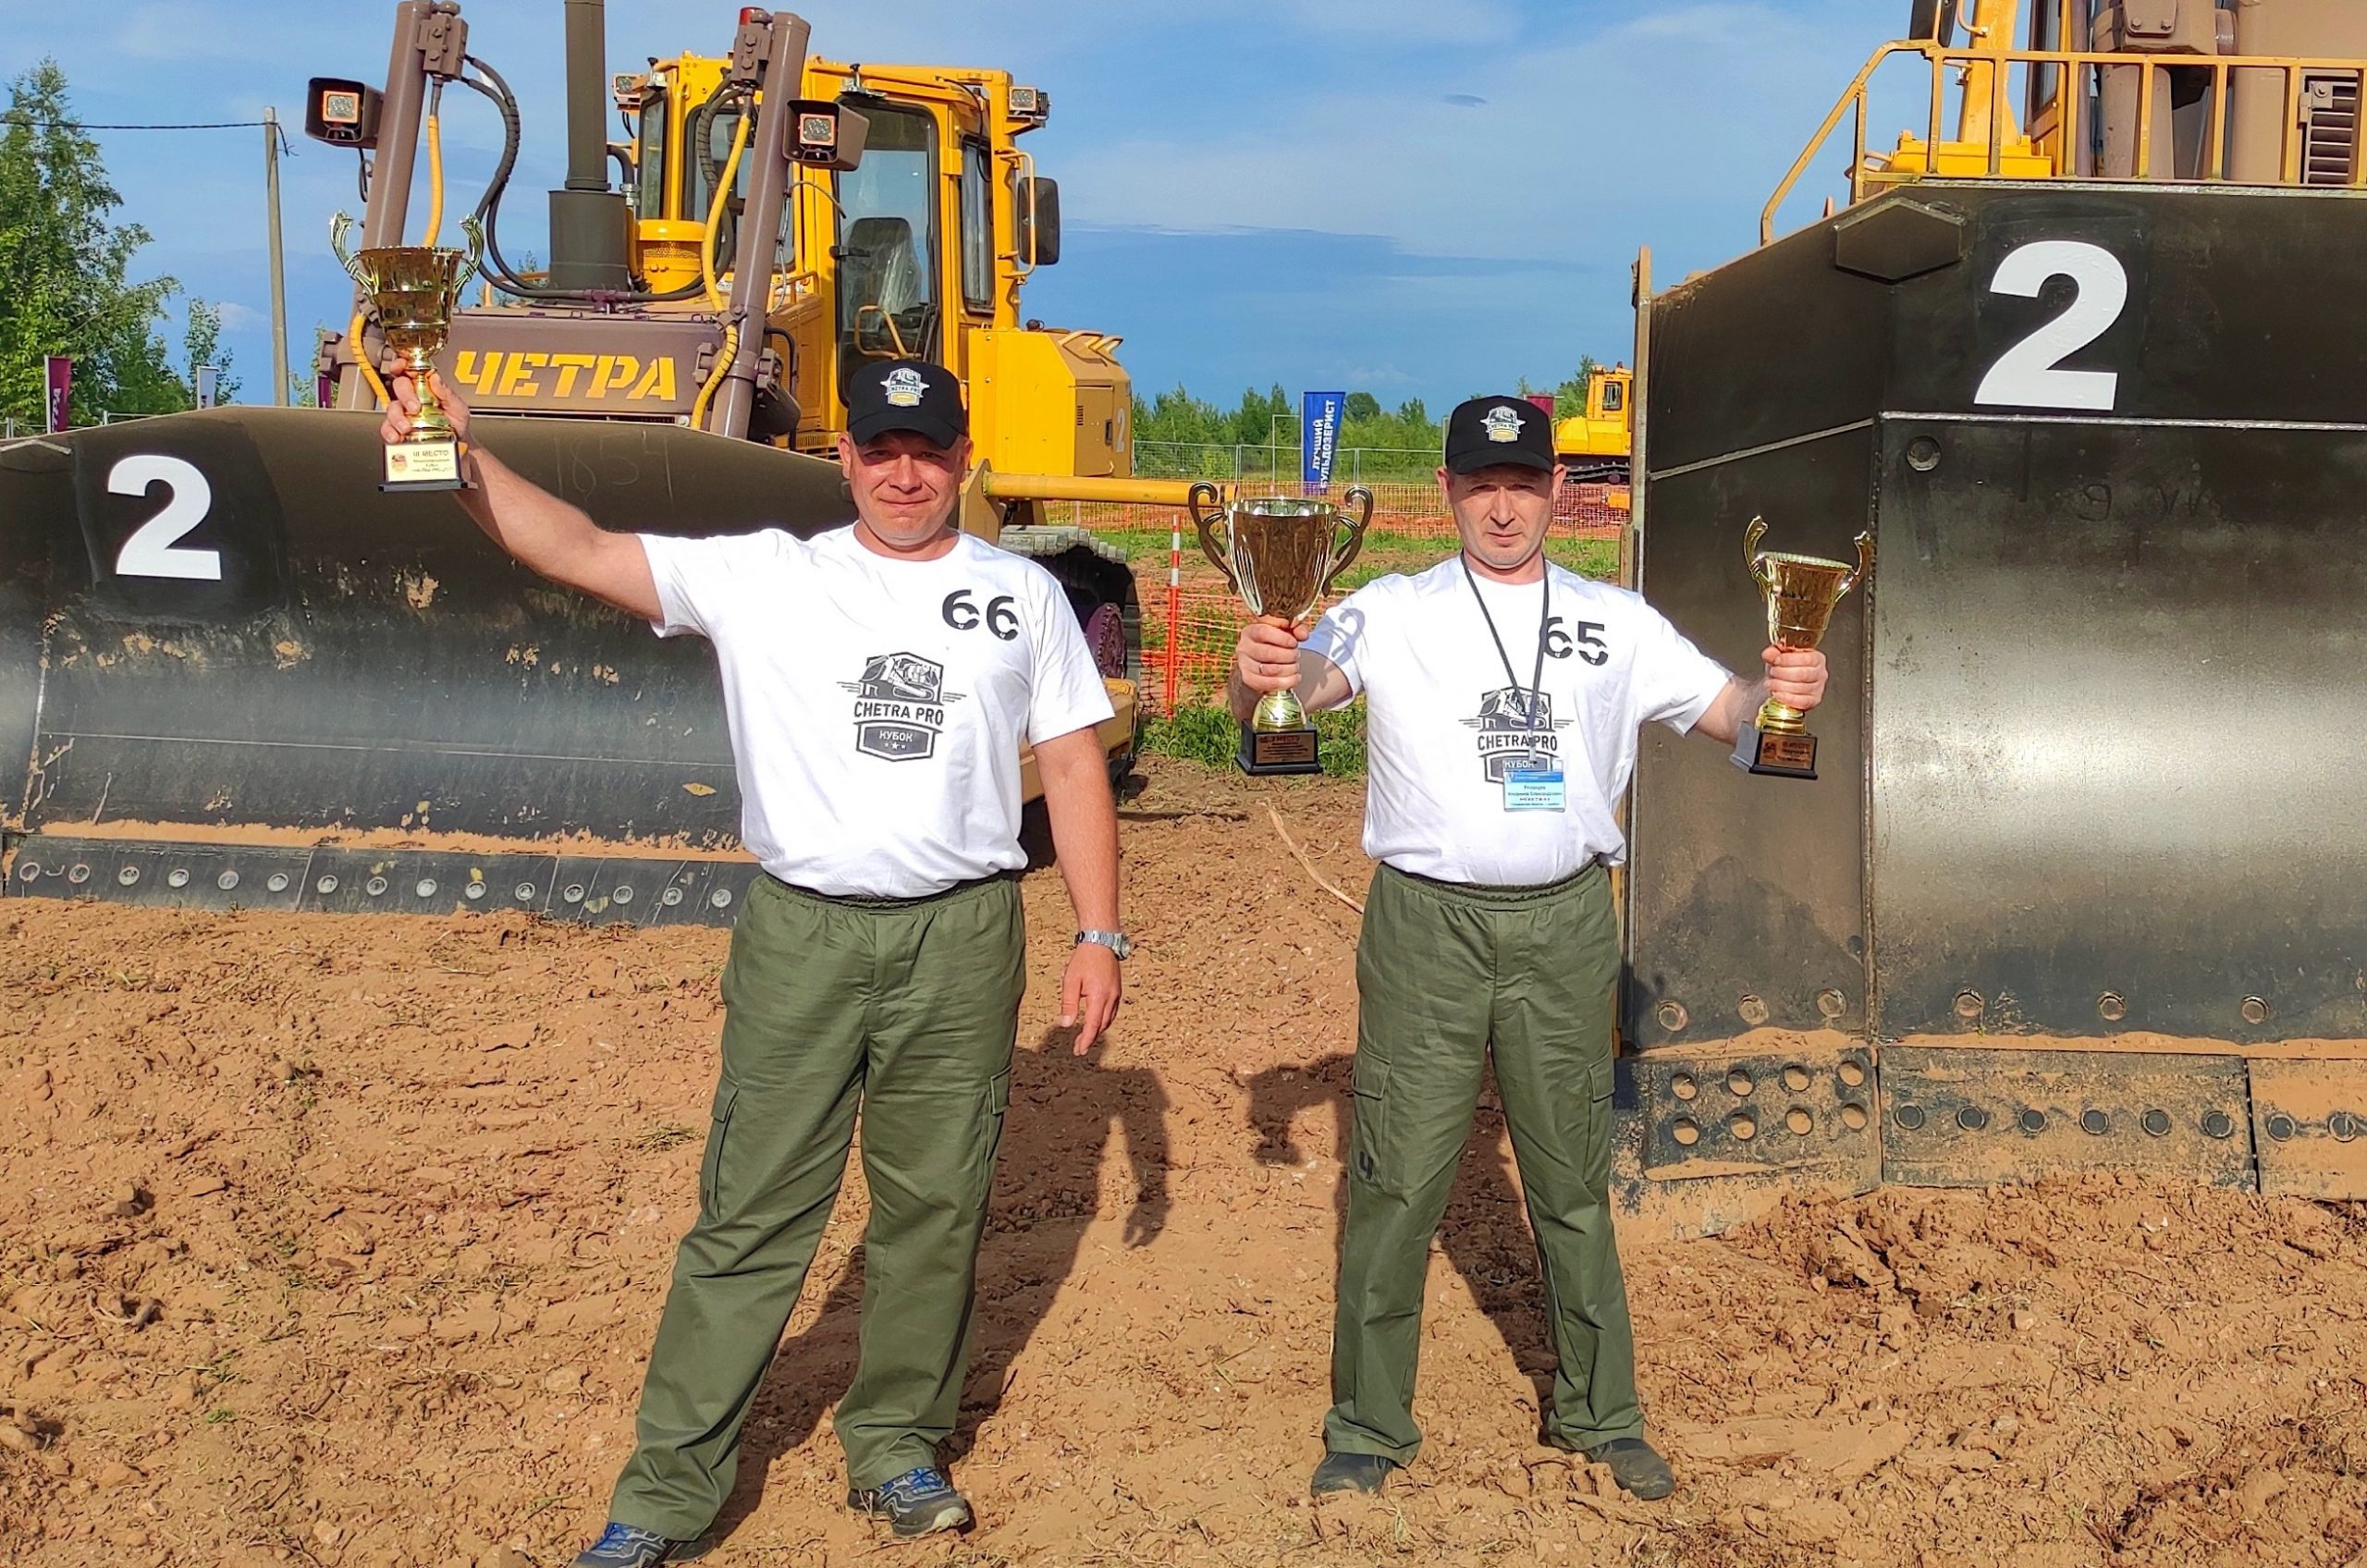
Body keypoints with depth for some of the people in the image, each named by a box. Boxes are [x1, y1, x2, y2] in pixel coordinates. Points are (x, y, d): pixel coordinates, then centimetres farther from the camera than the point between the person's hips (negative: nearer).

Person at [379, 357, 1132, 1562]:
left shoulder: (1024, 595, 7)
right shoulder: (762, 577, 1)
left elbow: (1072, 764, 9)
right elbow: (582, 552, -9)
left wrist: (1098, 932, 4)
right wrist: (464, 458, -24)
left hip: (961, 941, 1)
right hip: (799, 933, -1)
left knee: (934, 1211, 11)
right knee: (750, 1217, 3)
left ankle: (896, 1447, 30)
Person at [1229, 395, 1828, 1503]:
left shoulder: (1615, 622, 8)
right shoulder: (1392, 613, -1)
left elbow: (1723, 712, 6)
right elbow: (1295, 683, -14)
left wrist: (1783, 690, -17)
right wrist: (1257, 672, -38)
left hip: (1566, 924, 2)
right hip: (1427, 920, -2)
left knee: (1572, 1181, 14)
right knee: (1397, 1182, 2)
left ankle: (1598, 1413, 28)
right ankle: (1369, 1425, 17)